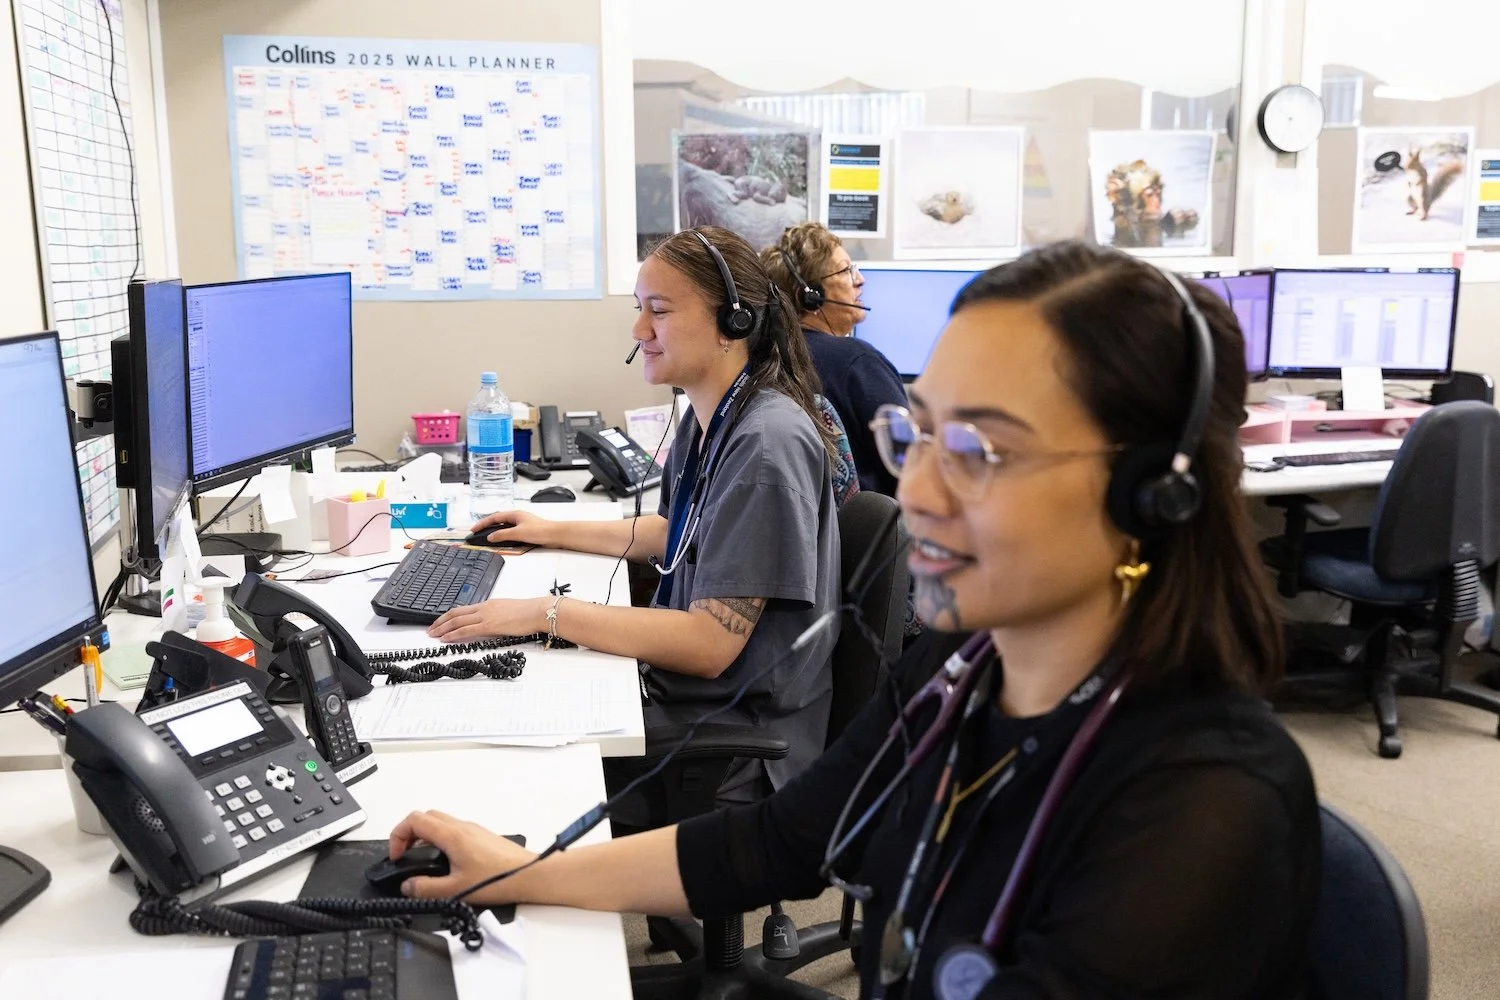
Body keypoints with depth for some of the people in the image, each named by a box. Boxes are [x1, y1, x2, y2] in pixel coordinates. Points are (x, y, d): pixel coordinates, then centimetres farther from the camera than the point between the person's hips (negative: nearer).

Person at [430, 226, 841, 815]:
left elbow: (708, 645, -25)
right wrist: (553, 532, 23)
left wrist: (545, 613, -22)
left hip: (739, 745, -8)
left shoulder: (768, 445, -24)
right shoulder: (707, 417, 6)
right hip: (679, 694, 8)